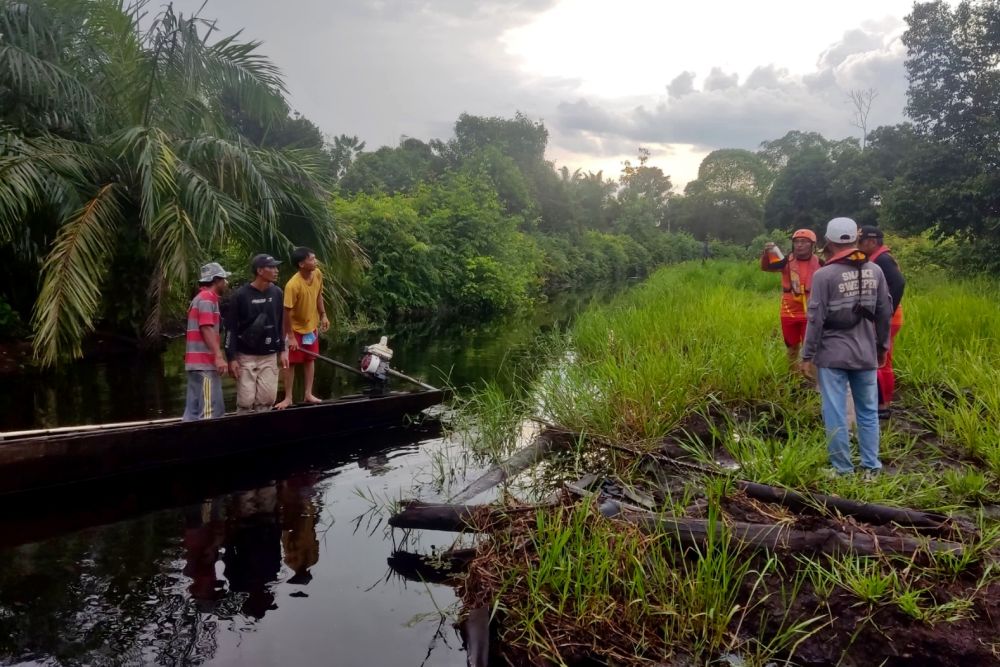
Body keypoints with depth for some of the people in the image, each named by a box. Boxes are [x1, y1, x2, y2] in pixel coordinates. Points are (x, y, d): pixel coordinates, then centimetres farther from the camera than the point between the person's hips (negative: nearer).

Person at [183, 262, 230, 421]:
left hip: (198, 361, 10)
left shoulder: (200, 298, 24)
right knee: (210, 410, -10)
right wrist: (219, 356, -24)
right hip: (205, 362, -10)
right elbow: (206, 329, -19)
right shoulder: (207, 298, -9)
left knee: (195, 409, 8)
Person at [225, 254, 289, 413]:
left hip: (269, 356, 4)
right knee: (246, 401, -3)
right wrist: (232, 357, -11)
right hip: (246, 356, -4)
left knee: (267, 399, 3)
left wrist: (282, 350, 8)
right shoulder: (241, 295, -11)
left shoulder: (277, 293, 3)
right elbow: (231, 328, -8)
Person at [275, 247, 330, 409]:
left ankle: (308, 394, 23)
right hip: (295, 328, -6)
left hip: (312, 325, 6)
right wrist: (290, 336, -21)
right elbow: (287, 311, -25)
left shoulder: (318, 274, -12)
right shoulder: (293, 285, -31)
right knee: (291, 363, 3)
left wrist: (323, 315, 5)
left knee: (310, 360, 13)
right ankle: (288, 398, 12)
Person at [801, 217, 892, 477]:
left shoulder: (824, 274, -13)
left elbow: (816, 318, -12)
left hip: (832, 355, -4)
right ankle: (871, 467, 18)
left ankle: (843, 469, 8)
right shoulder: (874, 271, 2)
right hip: (865, 354, 5)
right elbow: (885, 313, 8)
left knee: (835, 414, 3)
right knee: (868, 411, 13)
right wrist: (882, 345, 21)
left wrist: (808, 354, -5)